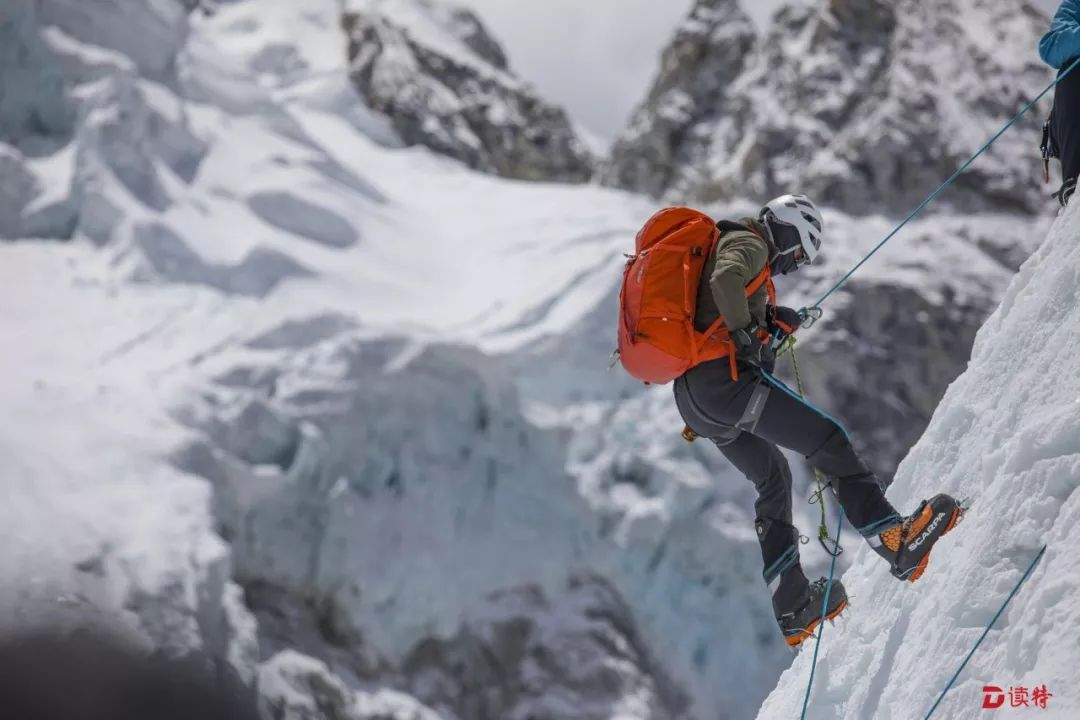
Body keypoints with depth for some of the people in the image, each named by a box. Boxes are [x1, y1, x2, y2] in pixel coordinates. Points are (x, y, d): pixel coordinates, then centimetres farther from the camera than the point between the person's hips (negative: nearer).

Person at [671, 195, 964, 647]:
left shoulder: (717, 242, 28)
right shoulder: (749, 243, -2)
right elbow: (725, 278, -24)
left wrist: (768, 321, 18)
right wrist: (745, 332, -14)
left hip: (691, 395, 10)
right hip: (723, 378, -10)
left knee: (773, 478, 21)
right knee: (827, 440, -11)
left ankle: (794, 608, 23)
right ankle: (896, 540, -24)